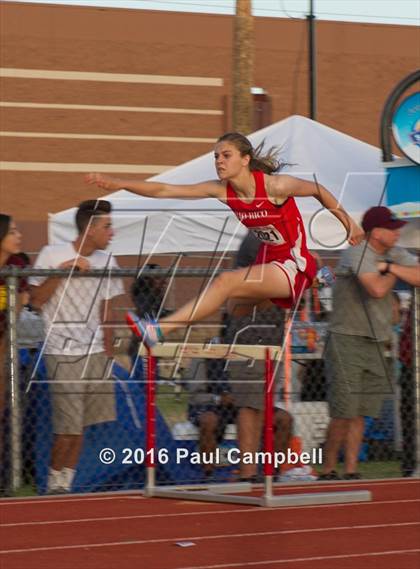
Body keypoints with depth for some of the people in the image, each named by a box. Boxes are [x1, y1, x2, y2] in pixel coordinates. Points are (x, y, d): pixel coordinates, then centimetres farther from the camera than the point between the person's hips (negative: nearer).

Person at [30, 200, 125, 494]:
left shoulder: (106, 262, 8)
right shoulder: (52, 255, -5)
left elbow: (106, 311, 14)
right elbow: (37, 300, -7)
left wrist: (109, 353, 10)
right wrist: (62, 270, -18)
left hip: (95, 353, 5)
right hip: (63, 355, -5)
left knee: (80, 425, 1)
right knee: (69, 427, -9)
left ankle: (64, 485, 8)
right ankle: (55, 485, 5)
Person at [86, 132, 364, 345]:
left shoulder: (274, 186, -20)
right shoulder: (222, 191, -5)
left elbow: (318, 191, -3)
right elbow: (165, 190, -9)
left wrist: (349, 223, 6)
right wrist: (119, 184, -19)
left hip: (294, 265, -8)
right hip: (269, 259, 8)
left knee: (226, 282, -24)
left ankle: (158, 329, -33)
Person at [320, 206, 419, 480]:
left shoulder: (395, 254, 9)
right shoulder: (356, 254, -14)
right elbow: (377, 289, -27)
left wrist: (390, 267, -12)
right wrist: (393, 274, -7)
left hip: (376, 345, 7)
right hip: (347, 341, -7)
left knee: (360, 413, 5)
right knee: (344, 413, -8)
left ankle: (351, 471, 7)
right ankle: (328, 470, 4)